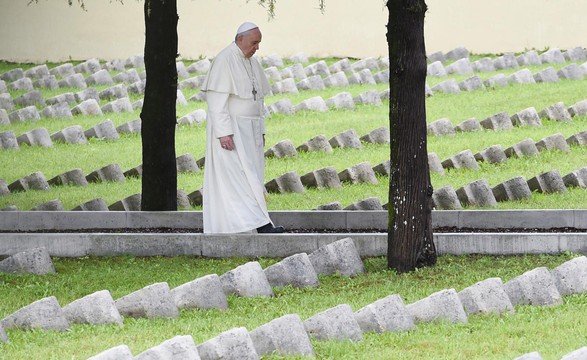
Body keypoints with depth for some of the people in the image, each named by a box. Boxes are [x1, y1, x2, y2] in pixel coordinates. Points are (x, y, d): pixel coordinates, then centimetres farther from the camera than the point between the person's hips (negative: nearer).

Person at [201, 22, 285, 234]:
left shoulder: (252, 63, 14)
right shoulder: (224, 61, -13)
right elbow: (217, 100, -18)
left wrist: (261, 131, 14)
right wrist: (224, 133, -24)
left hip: (248, 131, 9)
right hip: (229, 129, -9)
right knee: (241, 176, -13)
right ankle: (260, 223, -20)